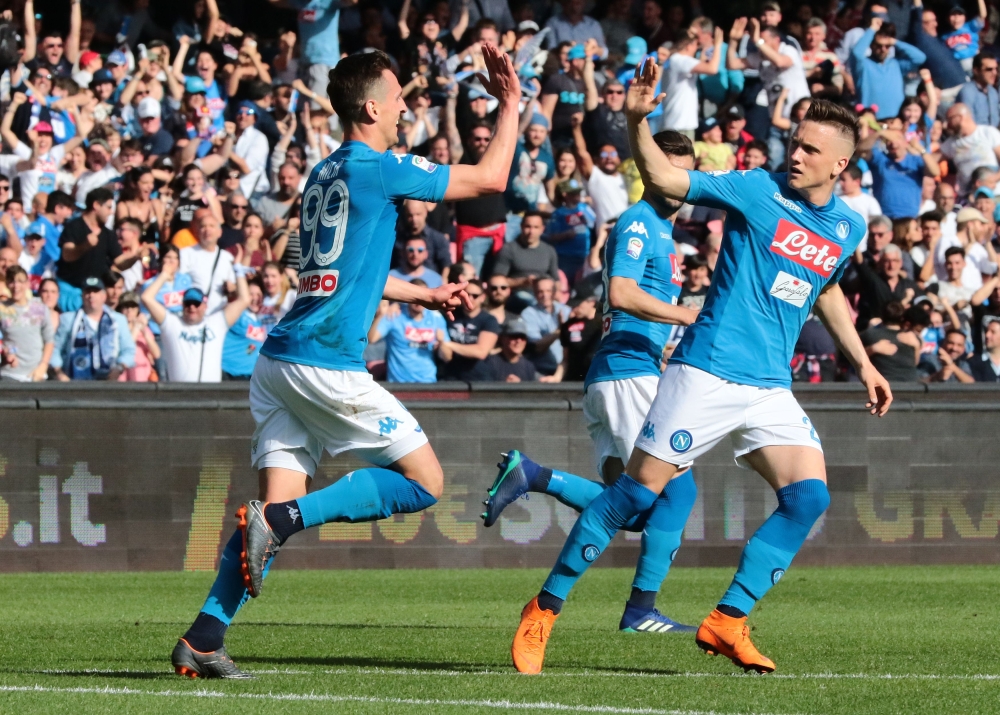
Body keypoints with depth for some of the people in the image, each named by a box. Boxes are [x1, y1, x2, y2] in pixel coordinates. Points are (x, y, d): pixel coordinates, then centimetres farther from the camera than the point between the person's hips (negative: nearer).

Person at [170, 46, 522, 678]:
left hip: (279, 363, 9)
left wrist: (426, 295, 42)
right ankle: (282, 521, -12)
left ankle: (204, 638, -6)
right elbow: (491, 178, 2)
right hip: (328, 364, -9)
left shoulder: (325, 175, 20)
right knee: (424, 481, 1)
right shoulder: (378, 169, -6)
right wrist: (511, 103, 13)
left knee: (282, 502, 6)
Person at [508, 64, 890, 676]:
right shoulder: (758, 191, -6)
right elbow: (664, 179, -13)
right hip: (707, 373, -5)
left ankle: (727, 622, -5)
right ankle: (544, 610, 4)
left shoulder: (848, 228, 10)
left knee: (810, 496, -12)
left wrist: (863, 363, 29)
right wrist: (639, 120, -28)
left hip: (771, 389, 5)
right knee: (638, 490, -7)